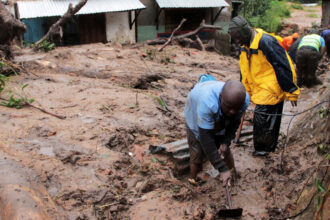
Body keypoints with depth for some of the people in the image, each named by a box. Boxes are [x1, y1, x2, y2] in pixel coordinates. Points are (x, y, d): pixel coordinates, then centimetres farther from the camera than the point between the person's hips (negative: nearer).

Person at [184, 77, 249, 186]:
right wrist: (222, 169, -42)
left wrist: (225, 142, -24)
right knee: (197, 156, -4)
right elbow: (206, 137, -44)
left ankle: (233, 176, 38)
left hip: (220, 122, 4)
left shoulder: (244, 99, -32)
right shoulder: (207, 102, -49)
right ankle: (194, 181, 22)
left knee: (225, 151, 12)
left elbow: (235, 123, -11)